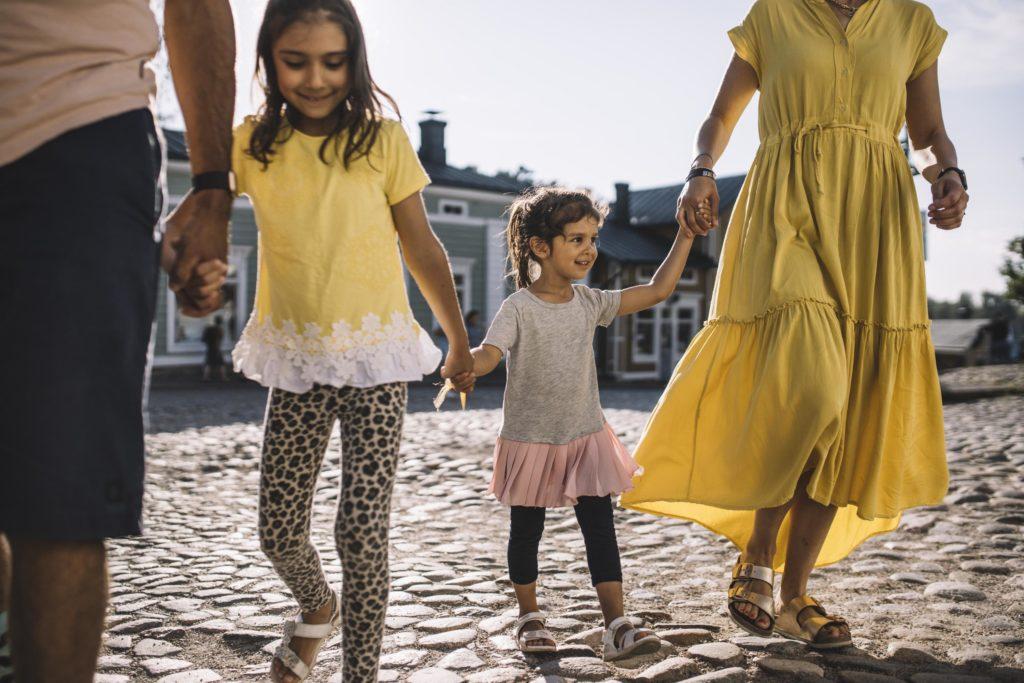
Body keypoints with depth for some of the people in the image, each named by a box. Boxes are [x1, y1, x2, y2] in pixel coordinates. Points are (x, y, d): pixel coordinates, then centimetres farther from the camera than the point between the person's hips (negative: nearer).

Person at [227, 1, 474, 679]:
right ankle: (318, 607, 41)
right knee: (279, 530, 8)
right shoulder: (251, 143, 2)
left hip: (375, 356, -2)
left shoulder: (383, 140, -4)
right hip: (296, 361, 3)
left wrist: (459, 341, 11)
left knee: (363, 528, -7)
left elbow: (423, 248, 3)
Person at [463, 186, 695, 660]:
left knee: (600, 528, -1)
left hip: (586, 437, 4)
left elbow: (658, 290, 4)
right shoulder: (519, 308, -13)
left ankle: (616, 625, 2)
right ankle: (529, 616, 31)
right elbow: (488, 355, -26)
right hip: (530, 440, -3)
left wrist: (686, 235, 3)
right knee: (526, 531, 12)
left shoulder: (591, 304, 1)